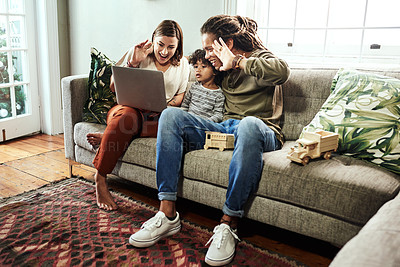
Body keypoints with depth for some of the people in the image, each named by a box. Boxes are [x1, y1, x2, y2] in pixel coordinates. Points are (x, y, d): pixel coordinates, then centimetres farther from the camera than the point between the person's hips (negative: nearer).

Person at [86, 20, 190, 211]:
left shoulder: (182, 64, 12)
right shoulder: (137, 53, 5)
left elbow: (180, 96, 11)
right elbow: (113, 87, 1)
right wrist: (133, 63, -12)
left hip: (158, 116, 2)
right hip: (128, 109, -1)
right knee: (127, 115, -40)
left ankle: (107, 138, -26)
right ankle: (100, 179, -26)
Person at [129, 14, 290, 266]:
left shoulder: (259, 58, 0)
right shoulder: (223, 68, 20)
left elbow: (282, 71, -25)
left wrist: (237, 62, -18)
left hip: (261, 131, -6)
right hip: (225, 128, 6)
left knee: (248, 124, -42)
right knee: (171, 115, -12)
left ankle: (228, 224, -34)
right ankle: (168, 214, -21)